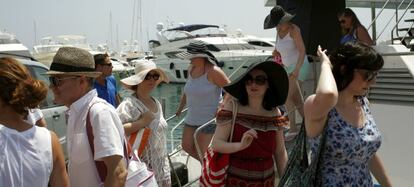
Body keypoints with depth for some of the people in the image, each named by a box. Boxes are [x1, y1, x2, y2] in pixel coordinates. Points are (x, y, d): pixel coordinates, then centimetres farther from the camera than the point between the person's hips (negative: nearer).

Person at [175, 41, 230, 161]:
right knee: (187, 146, 11)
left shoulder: (212, 71, -18)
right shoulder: (192, 68, 5)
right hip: (192, 117, 8)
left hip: (210, 118, -8)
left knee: (204, 152, -3)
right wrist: (180, 108, 25)